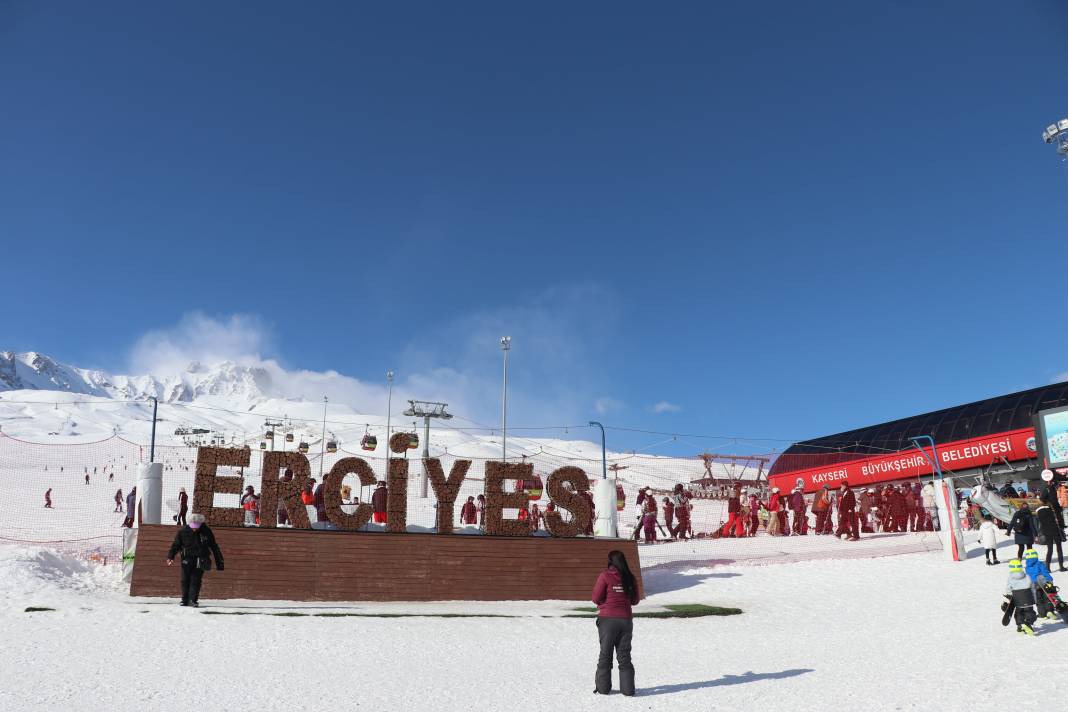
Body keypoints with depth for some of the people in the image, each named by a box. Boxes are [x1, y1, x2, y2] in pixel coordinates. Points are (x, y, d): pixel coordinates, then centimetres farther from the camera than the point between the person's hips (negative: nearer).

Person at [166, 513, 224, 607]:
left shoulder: (206, 531, -6)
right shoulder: (183, 531, -4)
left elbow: (214, 547, 2)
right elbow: (175, 545, 0)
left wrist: (219, 562, 3)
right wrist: (170, 557, -16)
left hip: (200, 561, -1)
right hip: (187, 560, 1)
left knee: (196, 580, -5)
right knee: (185, 580, 5)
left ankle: (193, 600, 0)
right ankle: (185, 600, 17)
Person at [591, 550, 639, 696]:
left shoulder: (605, 576, -11)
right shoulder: (630, 578, 1)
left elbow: (596, 597, -10)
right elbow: (635, 600, 8)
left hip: (608, 619, -3)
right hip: (626, 619, 3)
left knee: (605, 653, 8)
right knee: (624, 654, 10)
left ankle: (603, 687, 12)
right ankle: (627, 688, 9)